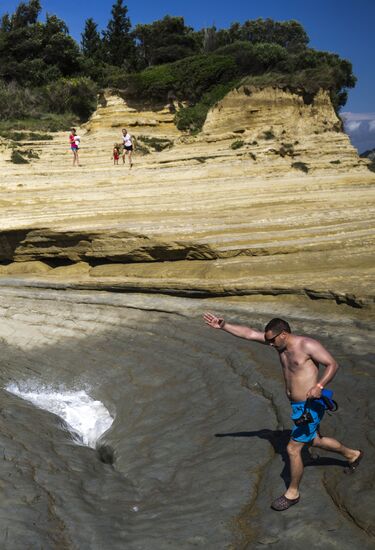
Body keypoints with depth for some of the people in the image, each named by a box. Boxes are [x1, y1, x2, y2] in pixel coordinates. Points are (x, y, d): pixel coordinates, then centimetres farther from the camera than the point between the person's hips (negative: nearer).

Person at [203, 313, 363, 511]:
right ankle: (352, 454, 50)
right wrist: (223, 326, -11)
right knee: (314, 440, 27)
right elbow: (249, 333, -3)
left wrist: (319, 386, -34)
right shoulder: (281, 342, 0)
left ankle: (292, 493, 16)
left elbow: (333, 364, -19)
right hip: (297, 405, 9)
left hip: (310, 406, -9)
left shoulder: (307, 345, -21)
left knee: (293, 449, -4)